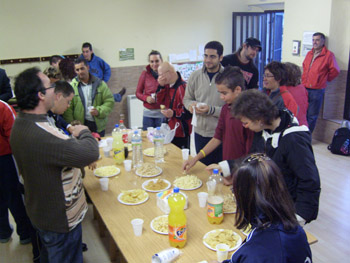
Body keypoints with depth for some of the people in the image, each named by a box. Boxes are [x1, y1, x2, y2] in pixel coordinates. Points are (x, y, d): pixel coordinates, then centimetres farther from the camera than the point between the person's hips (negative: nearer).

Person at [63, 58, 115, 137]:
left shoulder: (100, 84, 4)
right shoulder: (72, 86, 0)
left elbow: (110, 101, 1)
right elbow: (68, 109, -3)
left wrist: (99, 111, -15)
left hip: (98, 125, 2)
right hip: (80, 125, -1)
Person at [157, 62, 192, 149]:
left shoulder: (183, 87, -19)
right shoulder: (167, 86, 10)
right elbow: (160, 101, 7)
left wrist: (174, 113, -28)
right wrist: (161, 86, -2)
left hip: (181, 132, -9)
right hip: (170, 129, 9)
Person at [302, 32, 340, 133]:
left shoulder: (328, 55, -9)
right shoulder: (309, 54, 10)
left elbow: (335, 71, -7)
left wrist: (325, 79, 3)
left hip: (317, 91, -5)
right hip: (304, 89, 6)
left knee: (312, 116, 4)